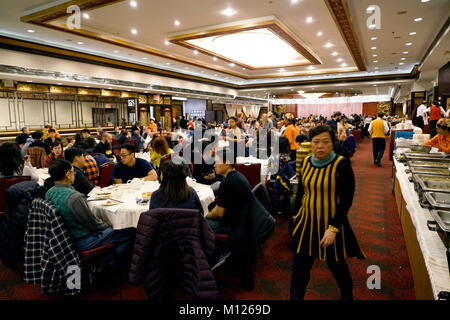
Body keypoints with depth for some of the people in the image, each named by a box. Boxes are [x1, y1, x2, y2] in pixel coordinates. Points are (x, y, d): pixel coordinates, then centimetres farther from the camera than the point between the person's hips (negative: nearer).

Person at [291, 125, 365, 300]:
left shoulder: (341, 164, -16)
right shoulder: (306, 162, -1)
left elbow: (346, 200, -16)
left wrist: (333, 228, -19)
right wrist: (297, 215, 13)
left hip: (331, 224, -3)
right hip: (306, 223, 4)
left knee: (336, 265, 18)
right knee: (299, 266, 10)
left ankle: (347, 294, 49)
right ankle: (295, 296, 31)